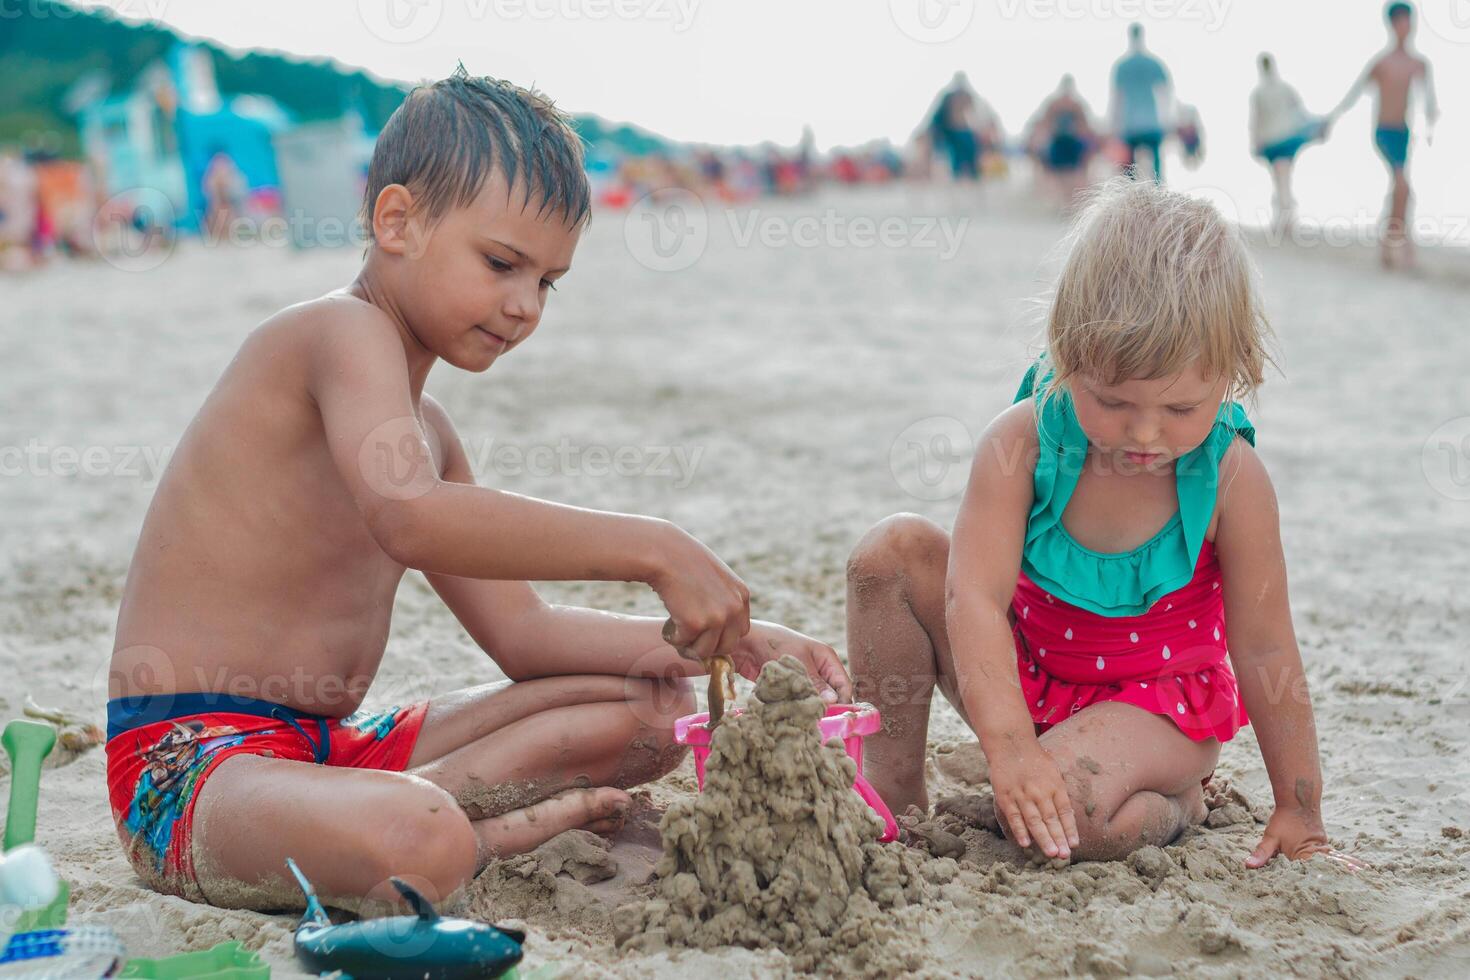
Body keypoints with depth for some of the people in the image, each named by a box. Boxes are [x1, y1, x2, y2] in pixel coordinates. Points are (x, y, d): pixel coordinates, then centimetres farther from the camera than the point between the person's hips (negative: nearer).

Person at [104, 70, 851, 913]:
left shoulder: (427, 425, 17)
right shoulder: (344, 331, -13)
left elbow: (519, 630, 14)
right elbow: (410, 517, -34)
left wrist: (730, 643, 3)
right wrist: (650, 550, -33)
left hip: (334, 746, 10)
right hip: (192, 759, -9)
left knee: (649, 710, 7)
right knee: (419, 845, -42)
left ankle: (438, 807, -11)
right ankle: (478, 830, -8)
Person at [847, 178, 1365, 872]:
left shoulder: (1231, 477, -22)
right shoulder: (1022, 440, -21)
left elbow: (1264, 648, -15)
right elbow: (975, 598, -29)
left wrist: (1299, 812, -9)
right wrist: (1009, 746, -41)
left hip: (1156, 707, -3)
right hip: (1023, 678, 3)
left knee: (1066, 817, -35)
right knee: (894, 552, -19)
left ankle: (1174, 804, 2)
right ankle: (893, 788, -6)